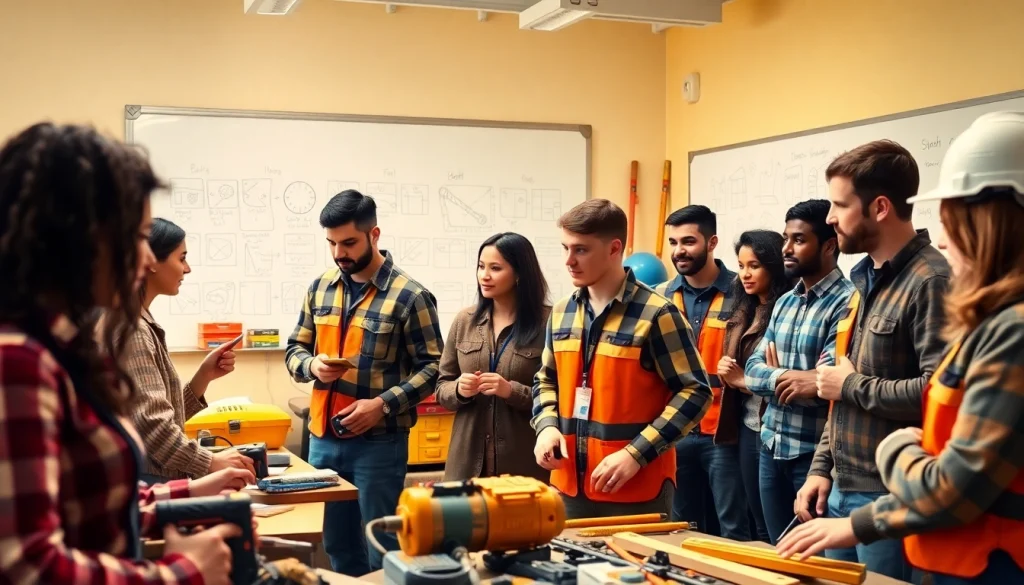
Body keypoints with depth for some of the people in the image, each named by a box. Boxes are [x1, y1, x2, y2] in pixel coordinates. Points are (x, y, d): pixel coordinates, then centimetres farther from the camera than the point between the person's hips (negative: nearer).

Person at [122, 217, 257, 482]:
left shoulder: (142, 325, 13)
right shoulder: (130, 328, -15)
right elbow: (150, 424, -24)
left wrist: (204, 376, 2)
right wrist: (211, 462, -19)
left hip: (158, 480, 9)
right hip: (147, 482, -9)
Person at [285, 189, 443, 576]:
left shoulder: (410, 296, -10)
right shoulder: (320, 288, 7)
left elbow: (431, 367, -9)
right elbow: (295, 349, 13)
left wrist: (383, 404, -20)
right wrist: (312, 366, -10)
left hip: (379, 443, -5)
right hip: (323, 440, 5)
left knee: (382, 549, 7)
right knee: (337, 545, 18)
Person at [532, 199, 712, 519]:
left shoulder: (656, 314, -12)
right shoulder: (562, 312, 8)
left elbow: (694, 393, -12)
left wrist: (636, 454, -18)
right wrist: (547, 426, -1)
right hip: (570, 485, 6)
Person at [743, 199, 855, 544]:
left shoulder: (846, 302, -13)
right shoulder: (784, 303, 13)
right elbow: (753, 369, 5)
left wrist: (776, 376, -10)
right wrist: (785, 377, -14)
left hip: (813, 452, -7)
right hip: (772, 447, 7)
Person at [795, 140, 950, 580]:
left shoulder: (930, 281, -16)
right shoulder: (867, 277, 12)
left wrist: (851, 385, -14)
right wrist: (821, 468, 12)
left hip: (891, 499, -8)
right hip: (842, 491, 8)